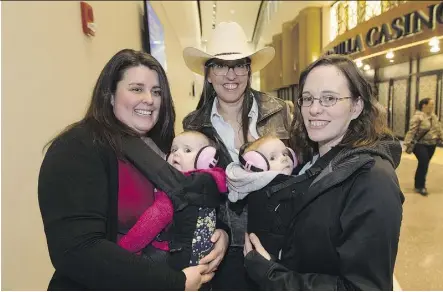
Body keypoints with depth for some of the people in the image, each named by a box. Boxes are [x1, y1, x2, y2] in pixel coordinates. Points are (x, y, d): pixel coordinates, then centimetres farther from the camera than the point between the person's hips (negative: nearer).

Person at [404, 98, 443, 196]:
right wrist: (408, 144, -23)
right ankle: (419, 186, 3)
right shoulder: (418, 117, -16)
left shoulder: (434, 116, 10)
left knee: (424, 164, 12)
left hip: (431, 145, 8)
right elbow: (411, 131, -20)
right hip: (420, 145, -7)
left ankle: (420, 184, 26)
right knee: (423, 164, -11)